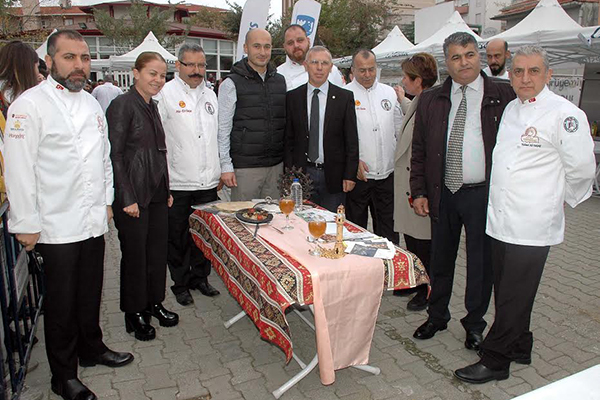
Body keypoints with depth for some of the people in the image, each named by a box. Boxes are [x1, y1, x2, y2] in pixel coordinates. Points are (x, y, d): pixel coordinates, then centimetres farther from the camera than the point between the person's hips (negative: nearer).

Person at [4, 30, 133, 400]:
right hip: (57, 226, -6)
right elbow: (19, 168, -13)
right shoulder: (30, 104, -11)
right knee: (61, 303, 7)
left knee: (90, 294, 19)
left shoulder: (92, 104, 11)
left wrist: (107, 201, 17)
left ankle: (92, 349, 39)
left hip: (94, 221, 6)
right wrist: (26, 224, -12)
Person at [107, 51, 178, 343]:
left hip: (157, 193, 8)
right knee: (135, 253, 5)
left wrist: (167, 190, 14)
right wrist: (127, 198, -17)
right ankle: (135, 313, 22)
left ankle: (154, 302, 31)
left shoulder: (152, 106, 14)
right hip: (133, 196, -7)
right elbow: (114, 154, -15)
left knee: (158, 249, 14)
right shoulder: (123, 104, -11)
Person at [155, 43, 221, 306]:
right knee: (177, 237, 7)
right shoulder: (165, 94, -5)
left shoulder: (210, 94, 13)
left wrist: (219, 171, 14)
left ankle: (200, 278, 31)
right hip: (177, 183, -5)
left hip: (207, 182, 5)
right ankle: (180, 284, 23)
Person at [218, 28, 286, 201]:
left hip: (276, 165, 5)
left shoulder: (280, 81, 11)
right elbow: (222, 129, -5)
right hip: (244, 167, -4)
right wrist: (225, 166, -9)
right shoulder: (231, 84, -4)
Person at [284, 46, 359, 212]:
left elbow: (352, 140, 0)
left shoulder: (345, 97, 2)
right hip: (301, 173, 1)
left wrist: (350, 175, -5)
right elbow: (288, 139, 6)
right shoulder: (293, 97, 5)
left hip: (333, 175, -1)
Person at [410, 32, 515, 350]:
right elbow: (419, 150, 8)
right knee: (440, 260, 15)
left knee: (481, 263, 9)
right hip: (443, 193, 3)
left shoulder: (505, 95, -3)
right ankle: (437, 316, 35)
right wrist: (419, 192, 2)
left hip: (483, 193, -2)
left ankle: (474, 323, 30)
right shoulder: (430, 100, 6)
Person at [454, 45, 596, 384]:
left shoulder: (565, 114, -11)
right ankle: (520, 348, 36)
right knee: (505, 293, 17)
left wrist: (558, 200, 5)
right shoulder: (509, 109, 11)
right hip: (500, 220, 7)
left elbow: (582, 169, -7)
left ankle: (495, 361, 16)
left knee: (514, 298, 3)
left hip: (531, 226, -7)